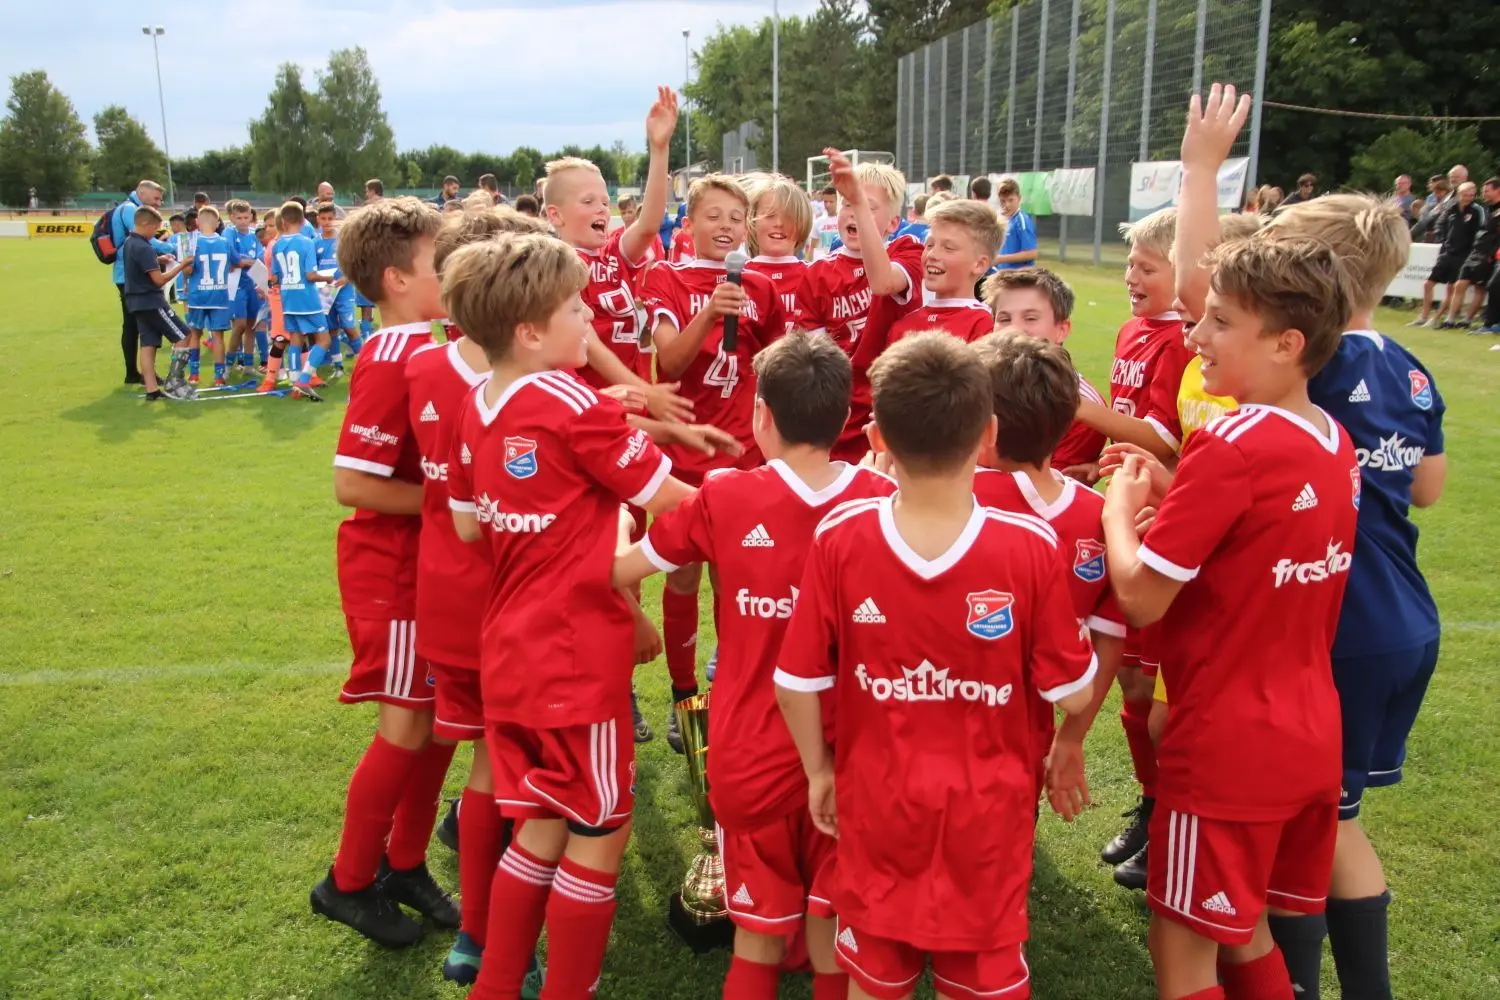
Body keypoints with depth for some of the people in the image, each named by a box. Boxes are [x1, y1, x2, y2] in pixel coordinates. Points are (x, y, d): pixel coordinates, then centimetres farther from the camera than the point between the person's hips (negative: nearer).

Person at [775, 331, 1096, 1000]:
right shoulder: (1032, 547, -22)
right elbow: (1073, 695, -12)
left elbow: (797, 684, -10)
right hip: (988, 811, -1)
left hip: (876, 801, 1)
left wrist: (818, 769, 6)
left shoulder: (838, 538, -19)